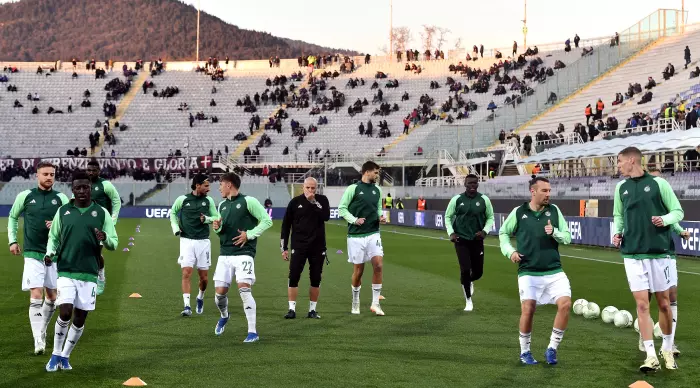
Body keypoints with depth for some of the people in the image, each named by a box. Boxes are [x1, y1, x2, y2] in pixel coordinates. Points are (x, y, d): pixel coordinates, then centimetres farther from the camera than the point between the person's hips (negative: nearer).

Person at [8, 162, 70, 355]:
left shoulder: (61, 198, 2)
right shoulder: (25, 196, 2)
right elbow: (13, 217, 17)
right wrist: (12, 240, 11)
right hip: (33, 254, -2)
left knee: (52, 297, 9)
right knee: (36, 296, -12)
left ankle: (41, 330, 31)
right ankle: (38, 341, -15)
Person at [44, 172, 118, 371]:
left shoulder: (102, 213, 3)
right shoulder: (63, 211, 5)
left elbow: (114, 243, 4)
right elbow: (53, 237, 14)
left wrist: (105, 238, -19)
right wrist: (50, 253, -6)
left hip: (89, 274, 1)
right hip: (66, 272, -1)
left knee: (80, 318, 4)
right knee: (65, 313, -13)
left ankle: (65, 356, 22)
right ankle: (56, 354, 6)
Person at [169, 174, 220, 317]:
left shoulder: (208, 200, 2)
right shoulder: (182, 199, -2)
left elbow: (216, 217, 11)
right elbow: (172, 212, 16)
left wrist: (206, 219, -9)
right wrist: (175, 227, 3)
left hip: (203, 241, 2)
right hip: (186, 241, -2)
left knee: (204, 276, 5)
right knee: (186, 273, -12)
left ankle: (200, 298, 33)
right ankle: (187, 306, -13)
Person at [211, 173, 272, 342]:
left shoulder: (248, 201, -6)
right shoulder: (222, 205, 15)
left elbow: (267, 221, -8)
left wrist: (249, 234, -14)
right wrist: (217, 228, 1)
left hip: (244, 253, -6)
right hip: (225, 254, 6)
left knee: (244, 289, -18)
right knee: (220, 292, 4)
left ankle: (253, 332, -11)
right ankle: (224, 316, 38)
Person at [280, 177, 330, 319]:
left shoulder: (322, 200, 4)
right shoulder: (295, 202, 2)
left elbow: (326, 216, -15)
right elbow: (286, 225, 5)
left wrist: (313, 201, -16)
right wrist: (284, 247, 2)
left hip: (318, 246, 1)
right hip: (298, 246, -1)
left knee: (316, 279, 4)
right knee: (293, 277, -6)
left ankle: (312, 309, 14)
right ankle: (292, 309, -1)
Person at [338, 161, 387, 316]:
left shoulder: (377, 190, 10)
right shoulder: (353, 189, -5)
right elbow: (342, 209, -3)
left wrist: (381, 217, 1)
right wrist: (355, 220, -15)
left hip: (373, 234, 3)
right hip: (356, 236, -3)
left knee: (378, 265, -12)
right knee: (358, 270, 2)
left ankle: (375, 303, -2)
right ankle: (355, 302, 23)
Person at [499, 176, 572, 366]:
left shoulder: (554, 211, 5)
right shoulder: (518, 212, 0)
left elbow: (567, 237, 5)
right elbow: (503, 233, 14)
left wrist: (554, 232, -15)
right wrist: (509, 251, -2)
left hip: (554, 271, 2)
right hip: (528, 272, -2)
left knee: (565, 304, -15)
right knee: (528, 309, -10)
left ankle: (552, 348, 2)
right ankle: (525, 351, 12)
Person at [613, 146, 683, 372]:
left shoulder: (658, 183, -4)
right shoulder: (621, 188, 9)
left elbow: (678, 211, 0)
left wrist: (665, 219, -19)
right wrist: (617, 233, 1)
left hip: (660, 252, -2)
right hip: (633, 254, 2)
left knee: (663, 303, 8)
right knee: (642, 305, -5)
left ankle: (667, 350, 26)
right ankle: (651, 357, -3)